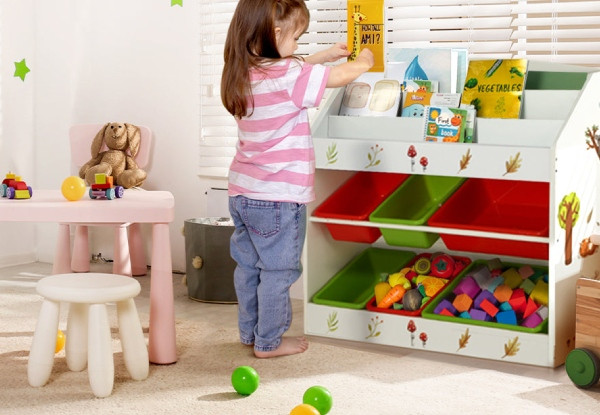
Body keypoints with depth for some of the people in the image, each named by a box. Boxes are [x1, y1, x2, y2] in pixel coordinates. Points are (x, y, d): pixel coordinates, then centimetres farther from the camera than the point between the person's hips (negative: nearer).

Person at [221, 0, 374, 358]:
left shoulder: (245, 73, 4)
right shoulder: (288, 76, -20)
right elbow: (342, 76, -11)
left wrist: (325, 56, 26)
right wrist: (363, 61, 9)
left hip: (243, 191, 8)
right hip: (279, 196, -8)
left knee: (249, 265, 17)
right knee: (278, 271, 4)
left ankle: (250, 332, 29)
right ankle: (269, 342, 13)